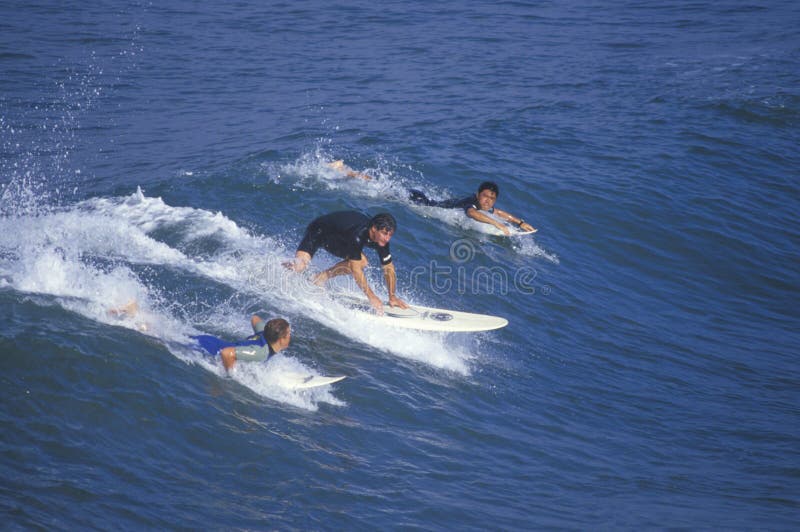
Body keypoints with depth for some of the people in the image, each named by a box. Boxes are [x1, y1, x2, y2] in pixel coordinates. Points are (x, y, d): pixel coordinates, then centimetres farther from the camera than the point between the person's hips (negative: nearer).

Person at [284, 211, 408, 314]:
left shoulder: (382, 238, -19)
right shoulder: (357, 235, -41)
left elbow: (389, 269, -7)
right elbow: (355, 269, -39)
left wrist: (392, 296, -12)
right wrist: (371, 297, -37)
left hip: (337, 239, 7)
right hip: (317, 231, -7)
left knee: (361, 262, -11)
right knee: (299, 267, -26)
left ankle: (321, 277, 5)